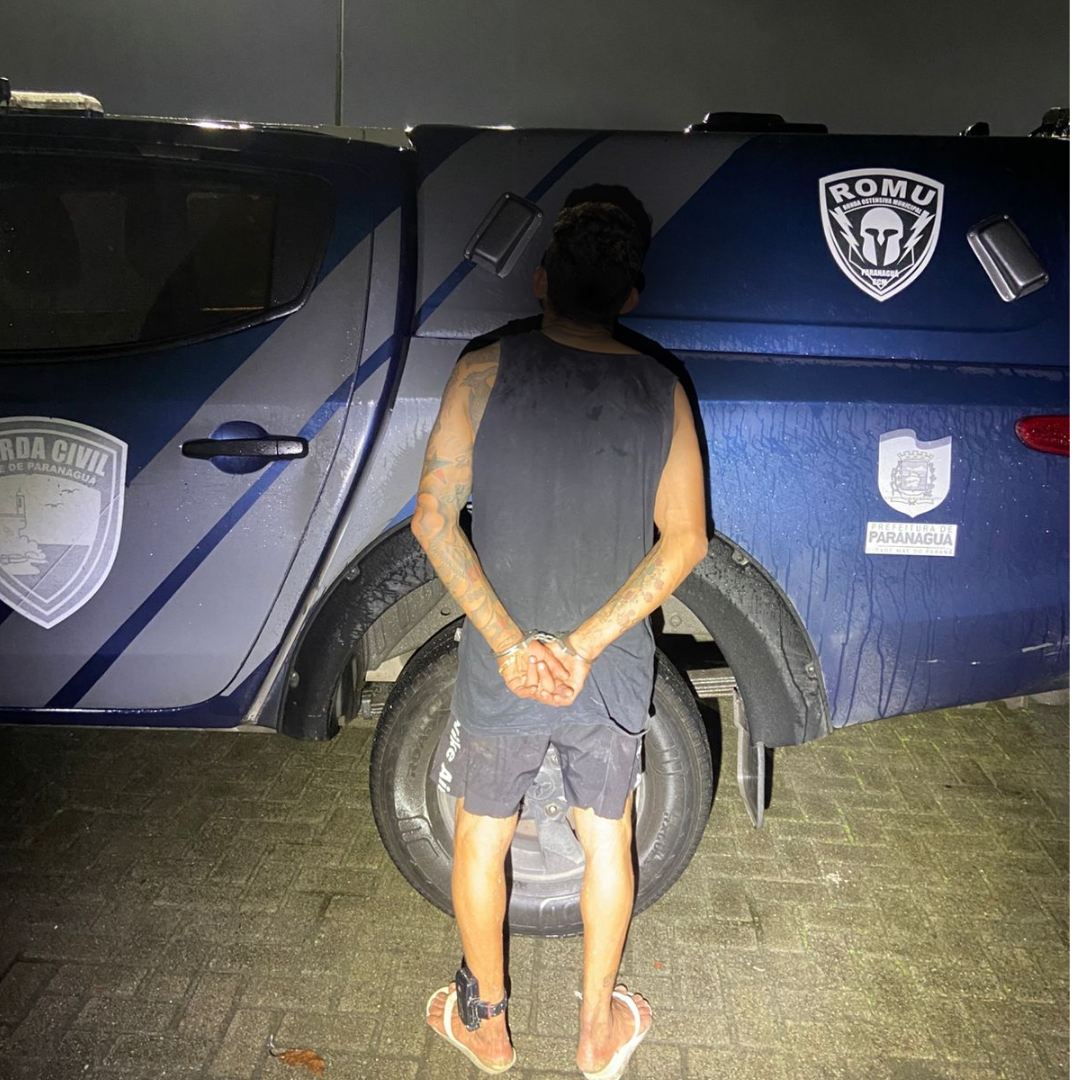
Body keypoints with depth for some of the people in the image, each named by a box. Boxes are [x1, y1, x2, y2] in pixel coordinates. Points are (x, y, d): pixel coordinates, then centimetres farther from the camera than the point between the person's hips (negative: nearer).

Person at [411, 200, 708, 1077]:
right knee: (606, 840, 22)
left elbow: (433, 520, -15)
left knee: (482, 840, 21)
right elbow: (686, 540, -9)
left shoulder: (485, 373, -11)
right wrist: (584, 647, -13)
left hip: (499, 675, -1)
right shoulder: (662, 393, -6)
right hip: (615, 676, 2)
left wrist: (509, 642, -16)